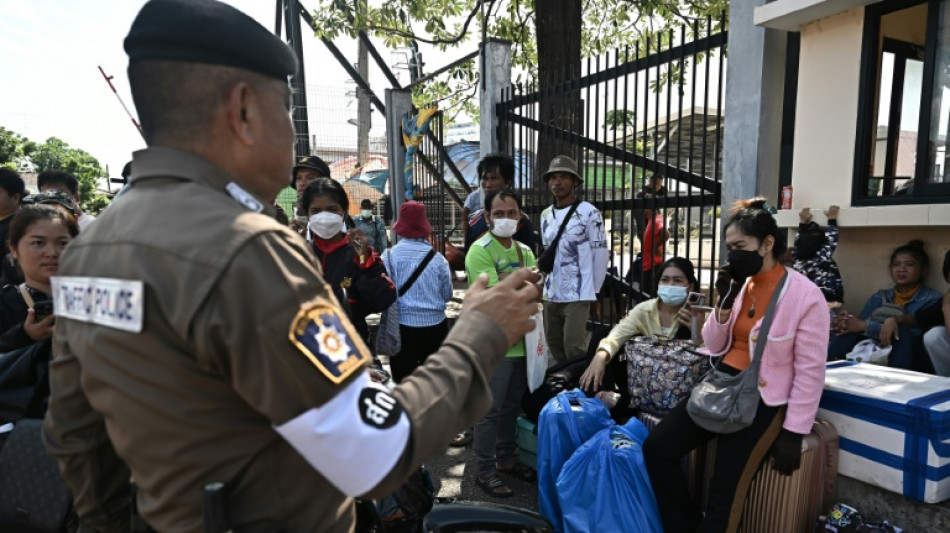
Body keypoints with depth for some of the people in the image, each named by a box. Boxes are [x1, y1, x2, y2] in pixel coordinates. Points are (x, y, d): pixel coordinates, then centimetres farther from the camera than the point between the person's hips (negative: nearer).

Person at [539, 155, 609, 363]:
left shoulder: (589, 213, -9)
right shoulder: (545, 215, 10)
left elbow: (601, 254, -7)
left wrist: (595, 292, -5)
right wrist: (544, 284, 13)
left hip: (578, 295, -6)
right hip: (551, 295, 7)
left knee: (574, 348, -7)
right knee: (554, 344, 15)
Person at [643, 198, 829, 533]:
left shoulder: (806, 296, -13)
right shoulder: (739, 284, 4)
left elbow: (810, 372, -11)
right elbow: (715, 347, 7)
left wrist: (794, 432, -12)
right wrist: (724, 303, -8)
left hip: (764, 399, -6)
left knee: (725, 490, -12)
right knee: (656, 448, -5)